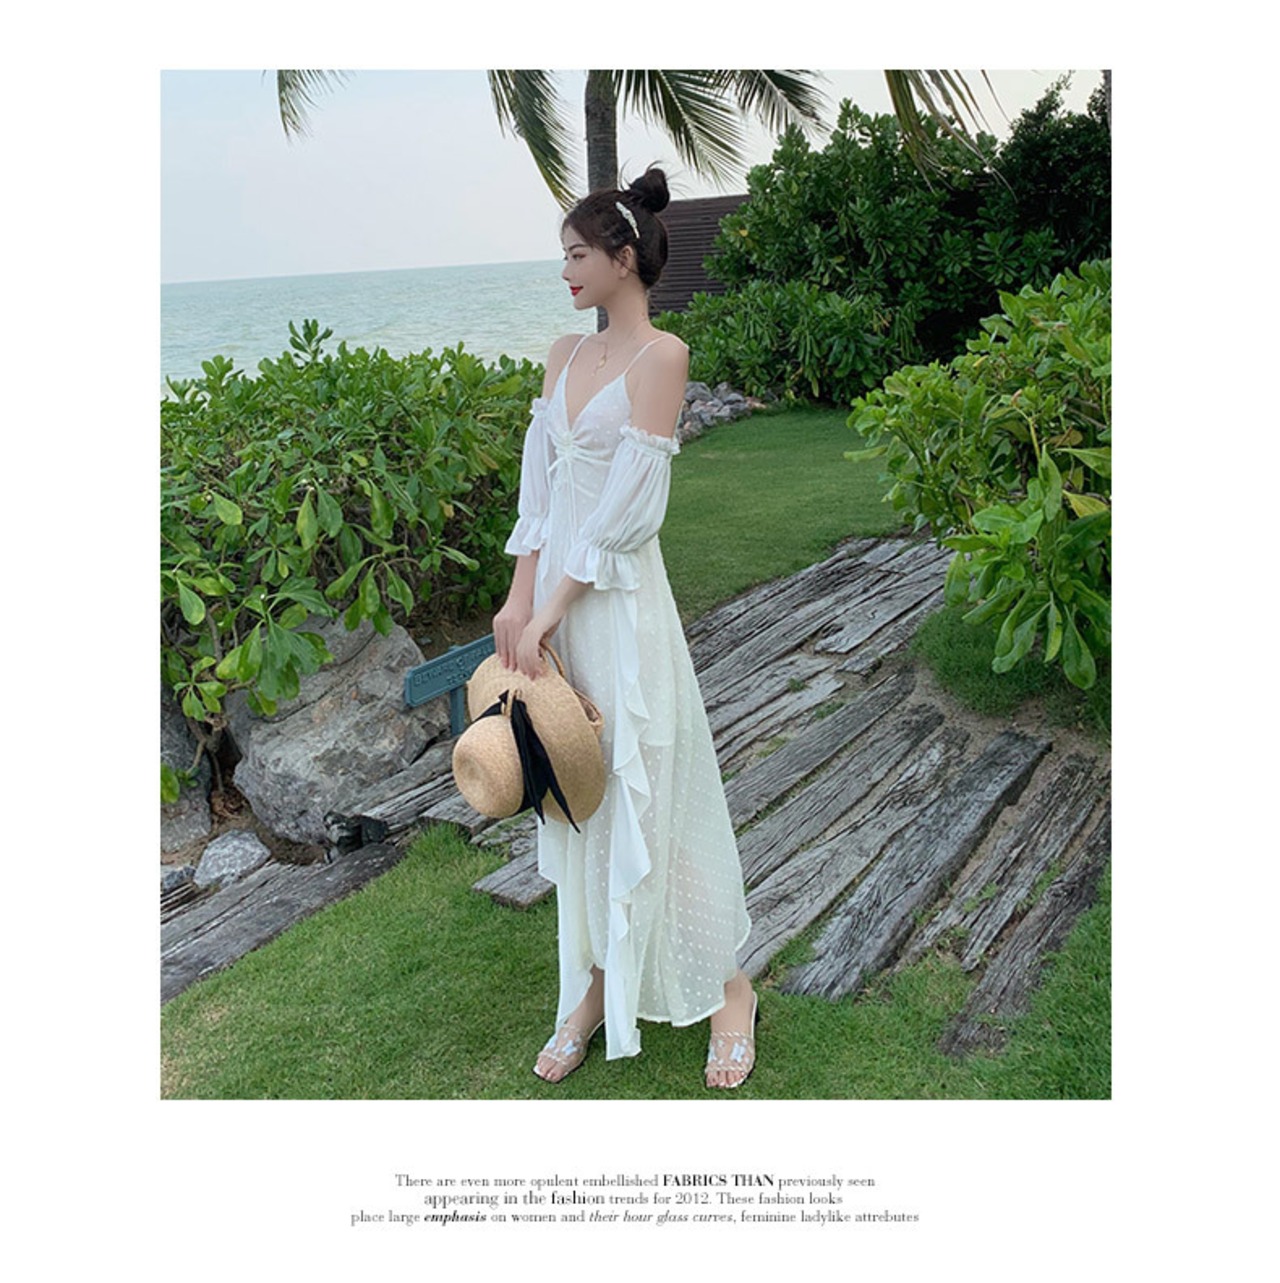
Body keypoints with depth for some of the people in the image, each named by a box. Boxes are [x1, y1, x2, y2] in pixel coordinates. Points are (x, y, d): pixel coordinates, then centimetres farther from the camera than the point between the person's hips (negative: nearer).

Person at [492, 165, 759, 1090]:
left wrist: (550, 613, -14)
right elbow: (538, 483, 7)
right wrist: (520, 599, -3)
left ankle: (726, 988, 23)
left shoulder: (661, 355, -9)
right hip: (554, 595, 7)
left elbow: (628, 509, -14)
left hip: (620, 600, -7)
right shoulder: (566, 353, 13)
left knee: (648, 795, 2)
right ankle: (595, 987, 29)